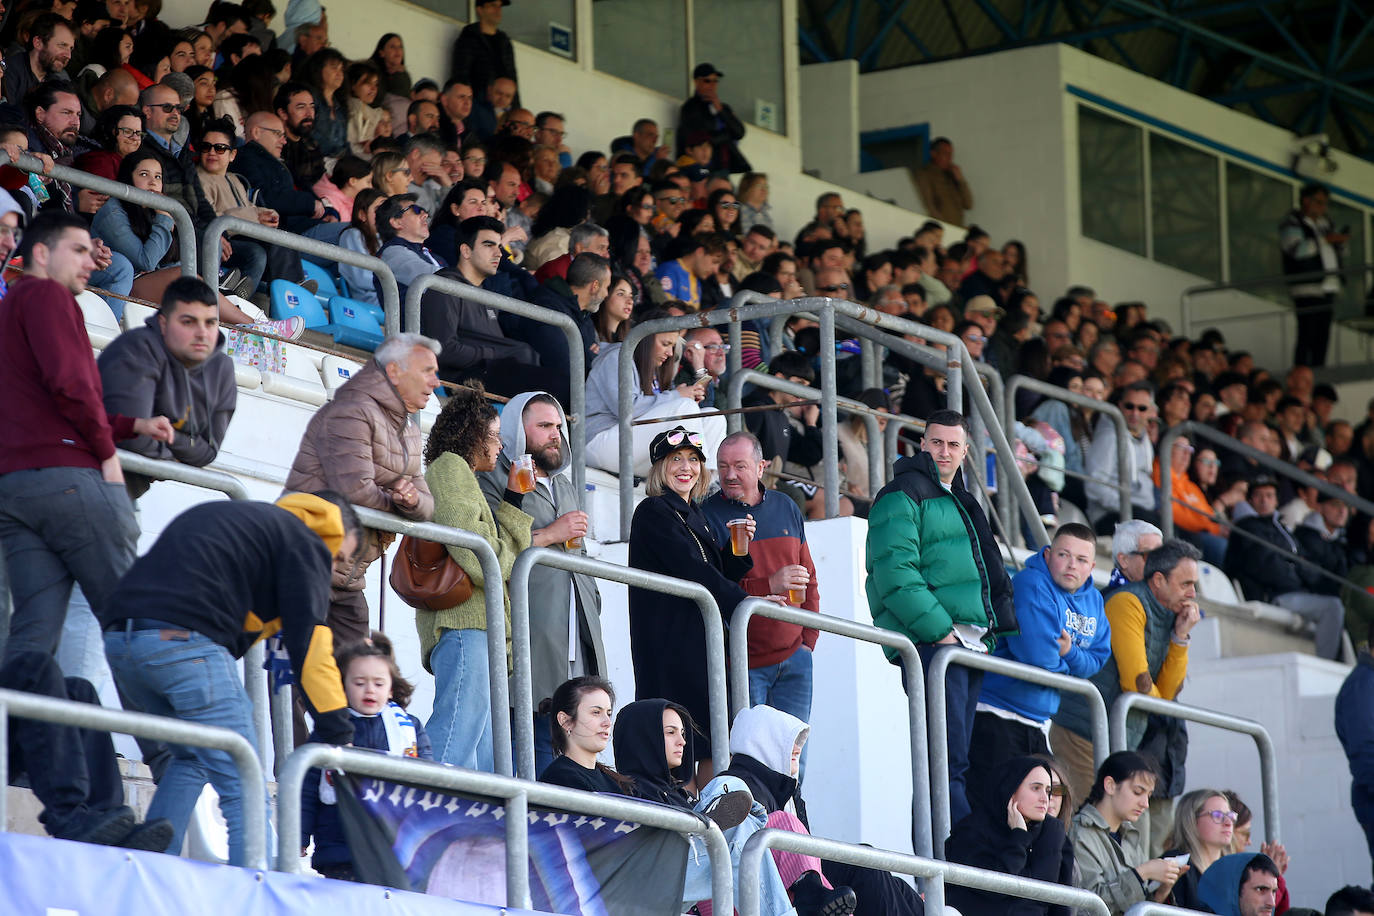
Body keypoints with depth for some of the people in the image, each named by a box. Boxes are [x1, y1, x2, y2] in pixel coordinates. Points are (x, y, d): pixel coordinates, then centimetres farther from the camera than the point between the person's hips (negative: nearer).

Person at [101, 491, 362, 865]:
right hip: (184, 639, -8)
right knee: (243, 784, -4)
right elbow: (309, 641, 1)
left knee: (192, 758, 25)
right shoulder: (303, 541, 10)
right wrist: (336, 732, 1)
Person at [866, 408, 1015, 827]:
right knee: (947, 758, -15)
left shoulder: (958, 502, 24)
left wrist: (988, 633, 15)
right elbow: (895, 573, -15)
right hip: (931, 644, -9)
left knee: (955, 759, 6)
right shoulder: (902, 496, -4)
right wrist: (938, 630, -19)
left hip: (970, 645, 9)